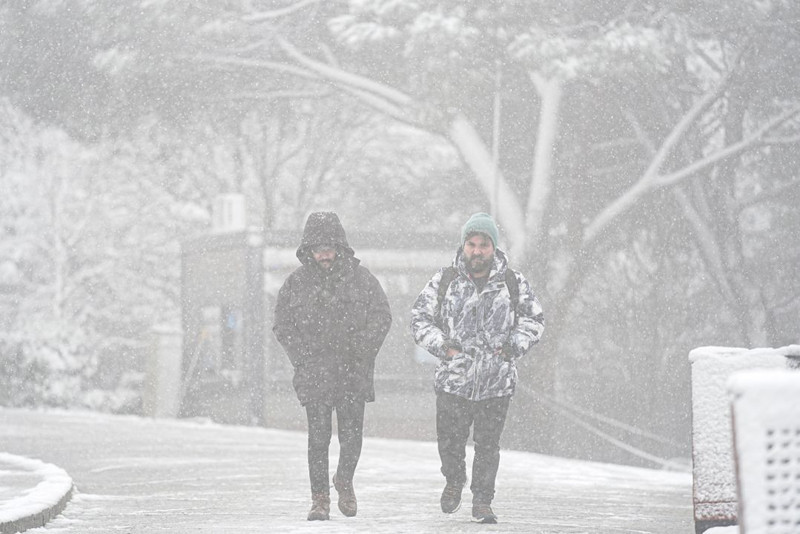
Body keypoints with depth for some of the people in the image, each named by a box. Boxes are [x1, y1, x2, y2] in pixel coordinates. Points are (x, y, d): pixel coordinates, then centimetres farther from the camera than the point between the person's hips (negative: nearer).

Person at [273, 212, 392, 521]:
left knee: (351, 436, -1)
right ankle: (320, 498, 6)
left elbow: (381, 317, 6)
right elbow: (283, 324, 8)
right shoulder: (297, 282, 3)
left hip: (353, 374, 0)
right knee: (318, 437, -3)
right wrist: (303, 358, -3)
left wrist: (361, 353, -5)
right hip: (314, 375, 0)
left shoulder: (360, 278, 3)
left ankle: (345, 481, 27)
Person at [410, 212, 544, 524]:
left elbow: (535, 319, 12)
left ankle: (482, 502, 15)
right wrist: (441, 344, -12)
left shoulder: (513, 283, 2)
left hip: (497, 383, 0)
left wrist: (516, 344, -6)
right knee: (450, 442, 3)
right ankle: (454, 481, 34)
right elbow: (420, 319, 5)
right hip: (453, 379, 0)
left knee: (488, 446, 1)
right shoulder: (444, 281, 1)